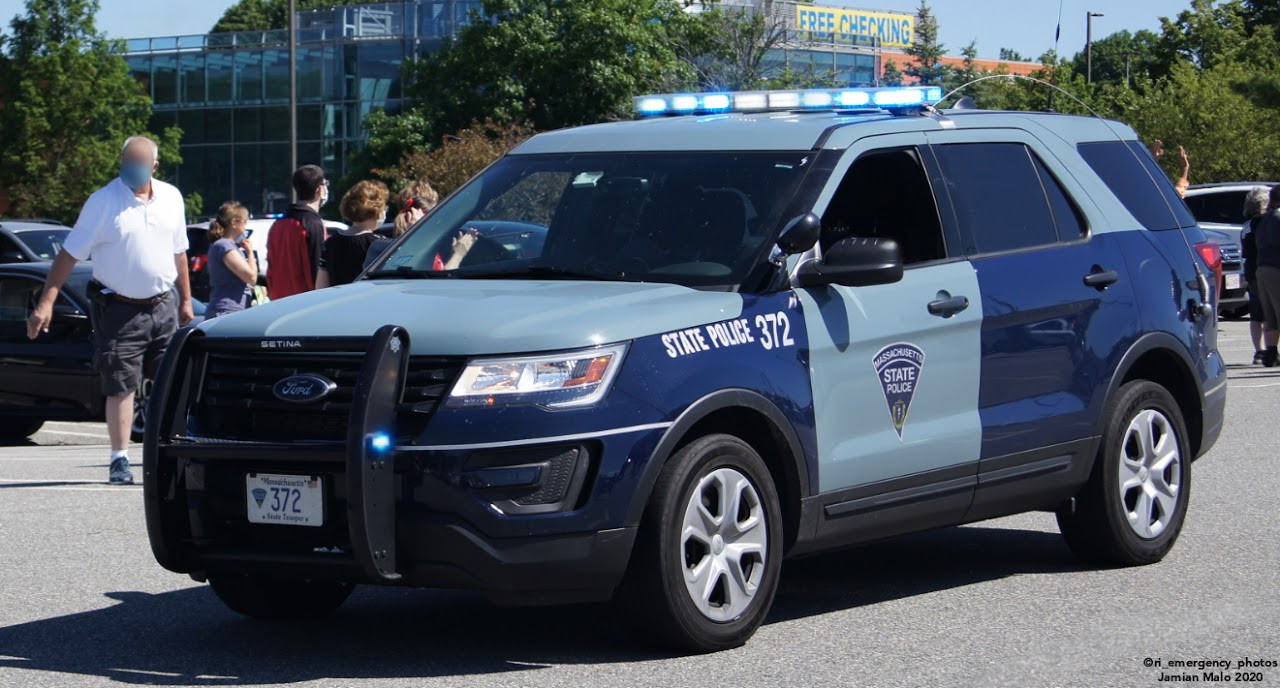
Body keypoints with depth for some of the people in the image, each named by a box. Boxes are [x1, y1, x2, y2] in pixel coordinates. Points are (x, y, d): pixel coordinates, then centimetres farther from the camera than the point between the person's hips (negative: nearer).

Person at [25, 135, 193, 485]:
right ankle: (119, 459, 4)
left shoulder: (171, 198, 7)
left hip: (163, 307, 4)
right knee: (121, 387, -3)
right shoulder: (103, 202, -8)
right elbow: (69, 255, -8)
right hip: (120, 310, -4)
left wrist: (186, 301, 18)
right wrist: (46, 302, -15)